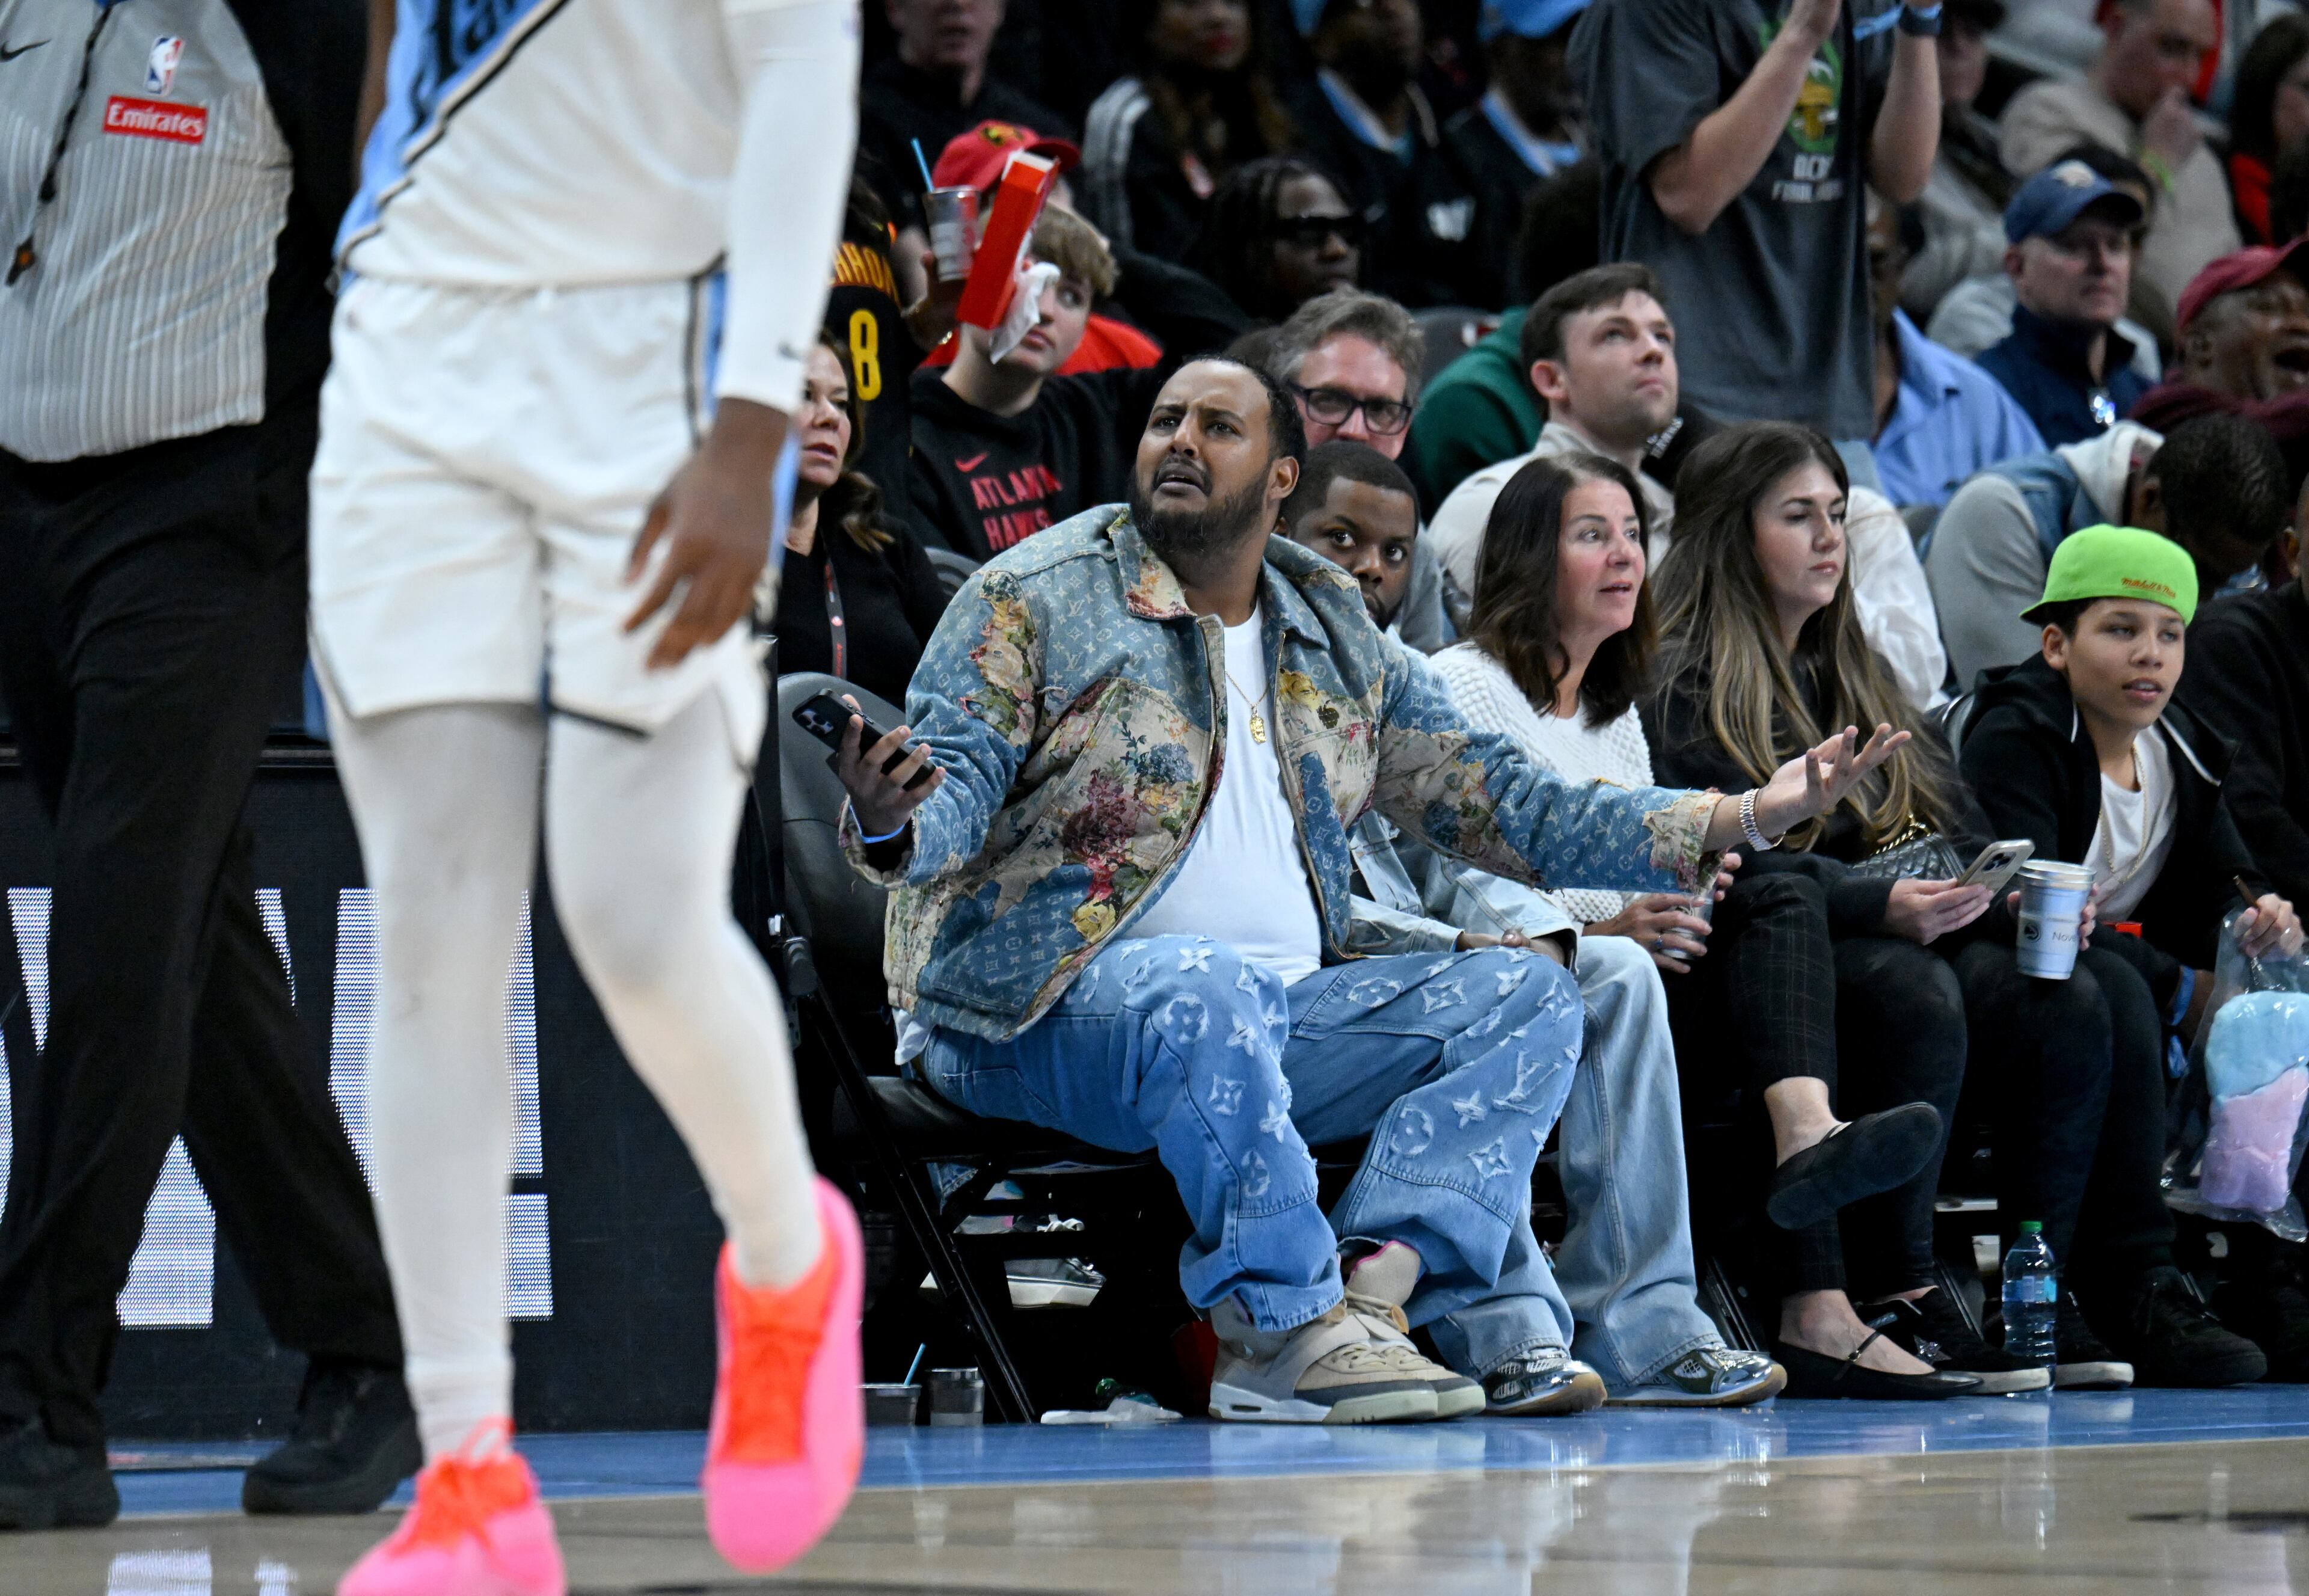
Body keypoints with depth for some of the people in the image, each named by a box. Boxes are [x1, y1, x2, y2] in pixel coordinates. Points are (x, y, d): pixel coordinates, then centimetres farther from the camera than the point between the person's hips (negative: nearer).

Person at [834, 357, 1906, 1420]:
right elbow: (956, 786, -8)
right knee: (1203, 983, -38)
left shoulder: (1337, 650, 18)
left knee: (1527, 994, -10)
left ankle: (1371, 1282, -29)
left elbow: (1505, 807, 18)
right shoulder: (1034, 599, 3)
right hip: (1041, 1012, -6)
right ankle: (1291, 1327, -33)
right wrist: (891, 823, -35)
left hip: (1277, 1018, 6)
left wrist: (1750, 814, 9)